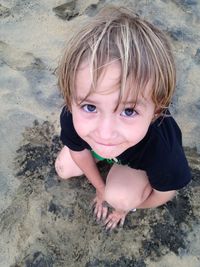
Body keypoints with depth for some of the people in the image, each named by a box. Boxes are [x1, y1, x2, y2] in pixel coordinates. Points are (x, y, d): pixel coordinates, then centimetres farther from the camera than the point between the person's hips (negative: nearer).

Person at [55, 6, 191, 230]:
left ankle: (133, 195, 9)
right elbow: (79, 151, -12)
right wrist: (100, 187, 3)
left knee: (120, 196, -26)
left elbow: (164, 194, -21)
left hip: (140, 160, -3)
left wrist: (125, 206, -3)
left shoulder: (163, 150, -45)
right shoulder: (71, 117, -37)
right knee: (64, 169, 2)